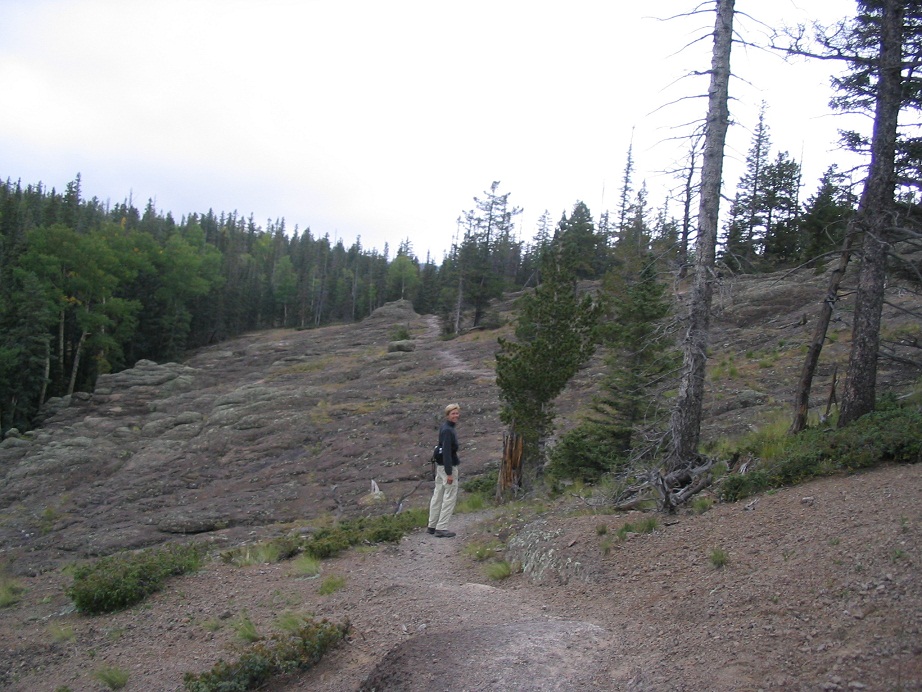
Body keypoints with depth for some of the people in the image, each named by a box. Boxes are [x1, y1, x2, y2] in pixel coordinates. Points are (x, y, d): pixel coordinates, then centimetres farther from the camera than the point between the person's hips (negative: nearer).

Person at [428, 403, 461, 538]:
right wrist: (449, 473, -24)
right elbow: (447, 452, -24)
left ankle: (432, 526, 21)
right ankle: (441, 528, -1)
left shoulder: (444, 428, 11)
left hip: (440, 466, 10)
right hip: (448, 466, -10)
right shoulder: (448, 430, -19)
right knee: (450, 498, -3)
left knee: (437, 496, 14)